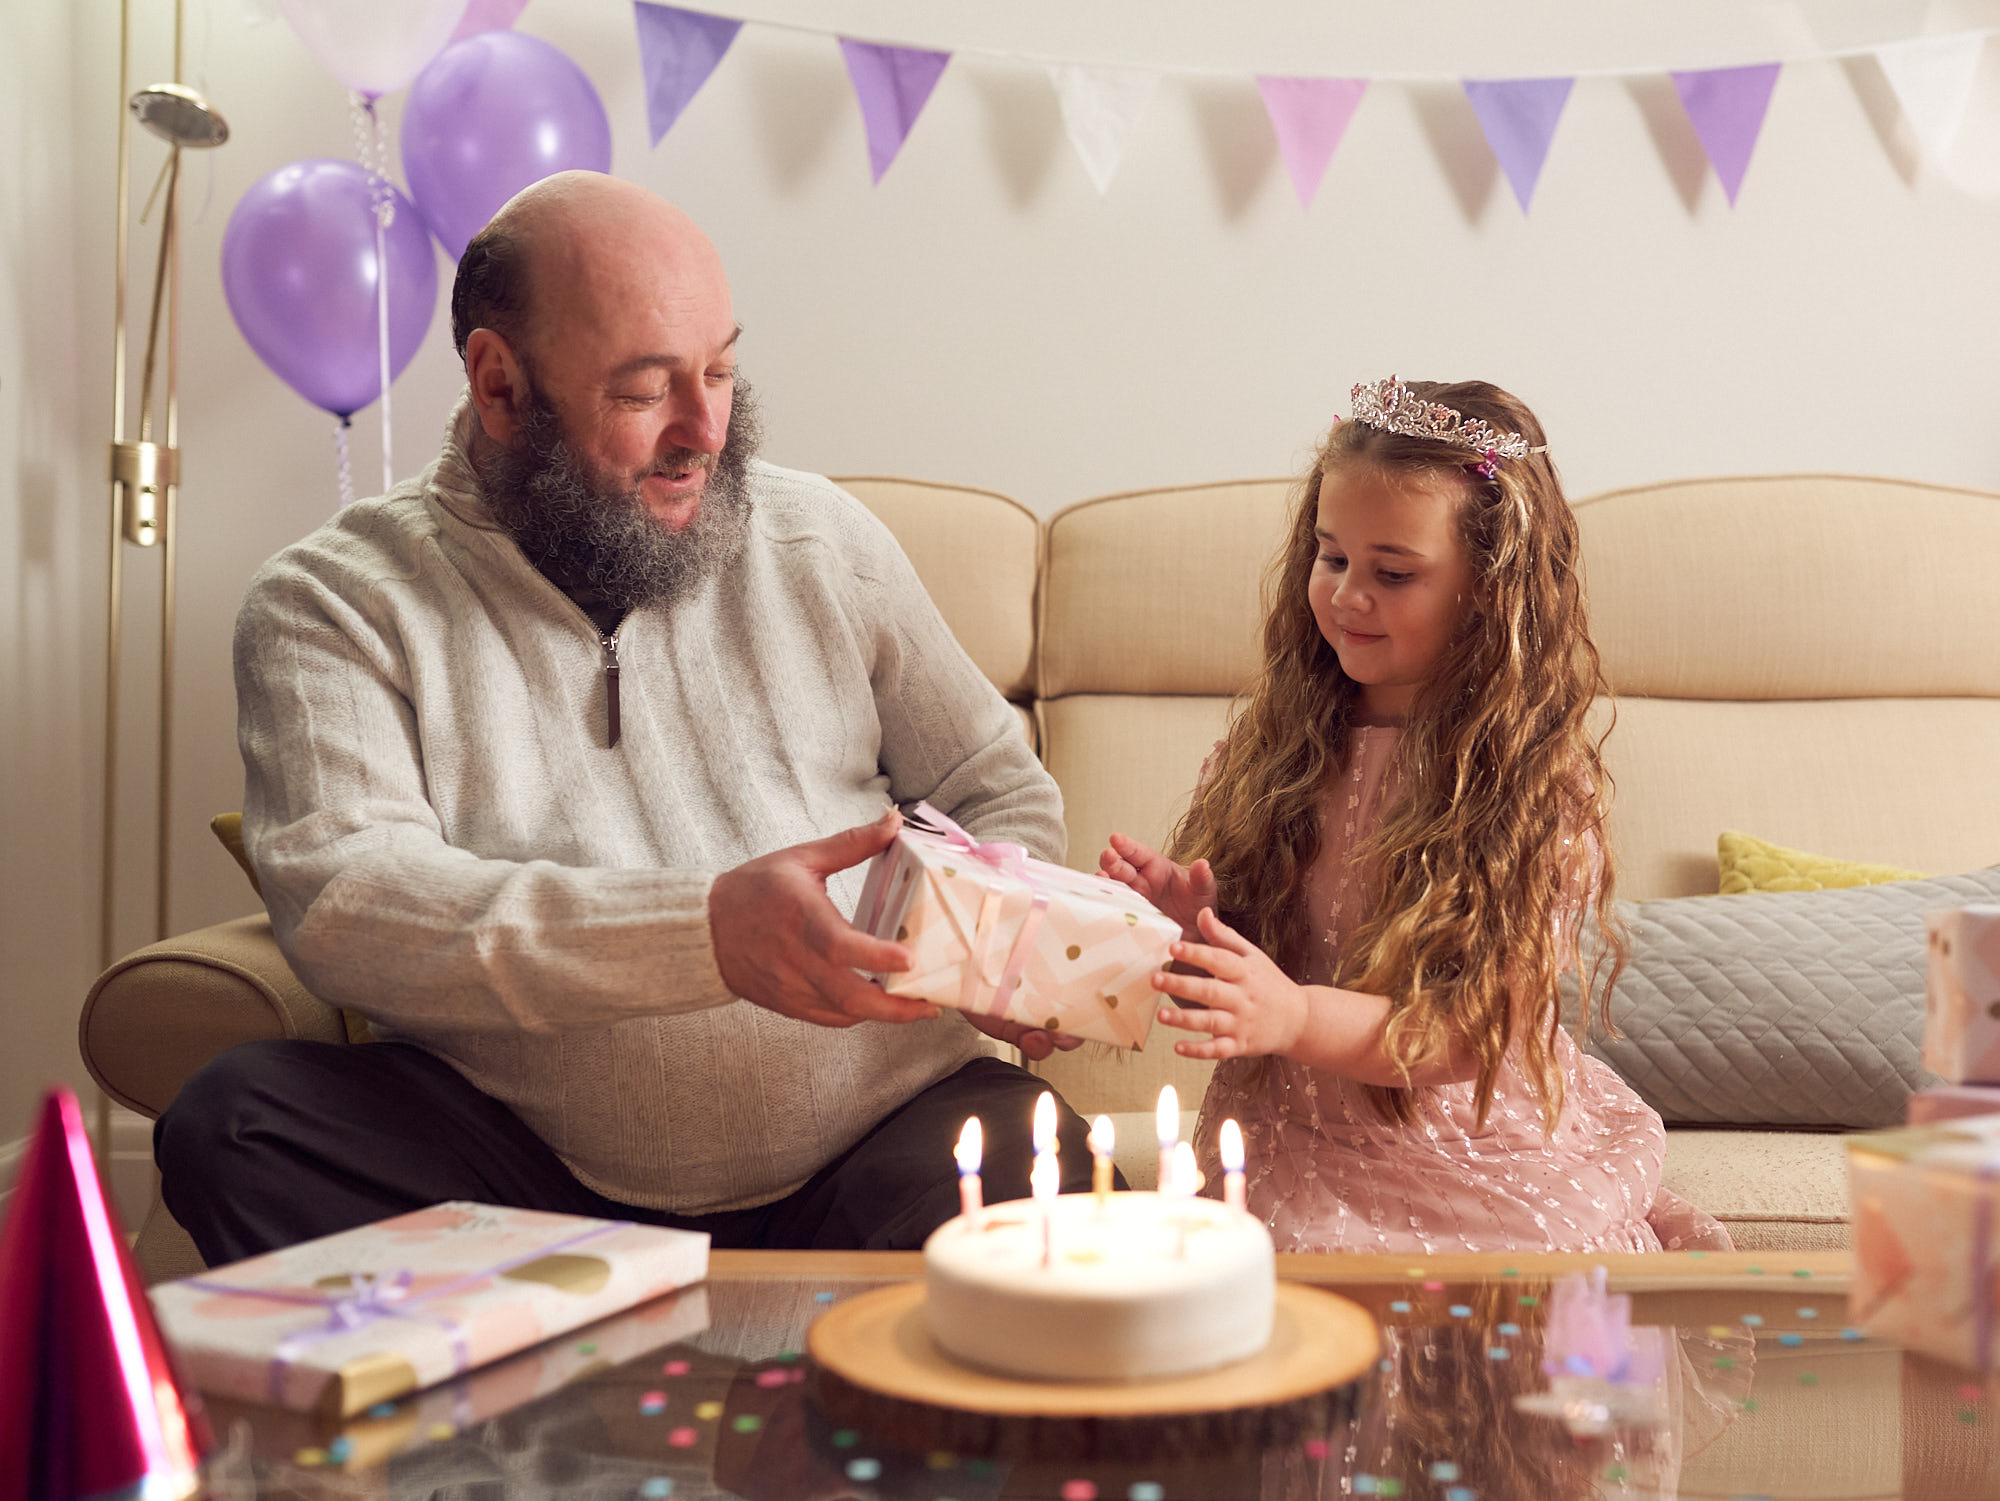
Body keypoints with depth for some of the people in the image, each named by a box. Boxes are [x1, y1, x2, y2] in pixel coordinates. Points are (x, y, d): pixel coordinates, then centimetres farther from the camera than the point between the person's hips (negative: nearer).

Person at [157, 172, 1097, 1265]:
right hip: (535, 1169, 0)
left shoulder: (821, 542, 12)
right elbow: (340, 901, -14)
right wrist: (707, 935, -25)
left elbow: (1000, 793, 20)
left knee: (1035, 1170, -30)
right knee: (236, 1121, -25)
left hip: (879, 1151, 1)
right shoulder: (334, 602, 1)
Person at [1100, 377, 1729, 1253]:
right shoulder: (1272, 738, 3)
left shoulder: (1536, 780, -8)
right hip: (1299, 1143, 2)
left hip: (1480, 1151, -2)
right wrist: (1183, 924, -16)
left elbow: (1475, 1033, -13)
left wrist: (1292, 1017, -29)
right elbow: (1233, 966, 7)